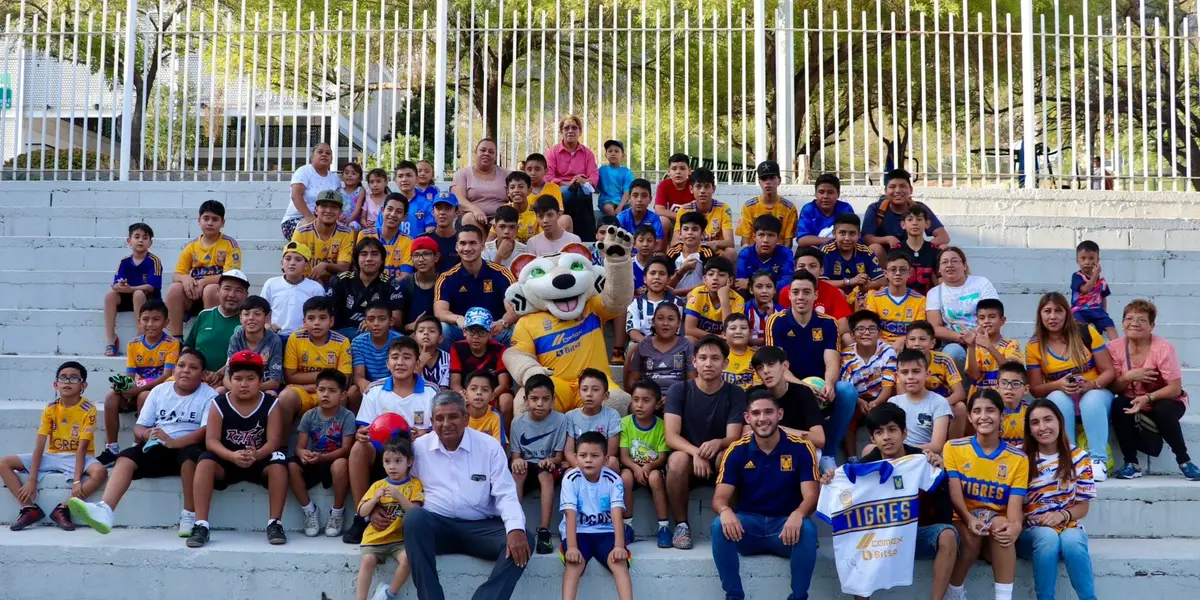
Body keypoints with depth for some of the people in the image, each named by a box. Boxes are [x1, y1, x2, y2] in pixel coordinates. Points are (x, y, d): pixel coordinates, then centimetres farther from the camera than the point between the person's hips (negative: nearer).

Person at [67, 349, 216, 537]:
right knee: (126, 458, -23)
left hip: (187, 448, -4)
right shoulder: (159, 391, 12)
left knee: (191, 454, -38)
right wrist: (147, 434, -16)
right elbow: (139, 427, 10)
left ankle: (189, 516, -27)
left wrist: (174, 442, -33)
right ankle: (104, 510, -45)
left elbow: (207, 431, -18)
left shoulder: (209, 395, -2)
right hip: (158, 449, 4)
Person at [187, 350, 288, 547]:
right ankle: (201, 525, -29)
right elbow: (211, 440, -13)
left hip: (260, 460, -1)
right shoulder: (219, 404, -6)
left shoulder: (271, 404, -7)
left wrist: (256, 455, -37)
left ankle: (274, 523, -24)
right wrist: (232, 456, -34)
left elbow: (274, 441, -14)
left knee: (278, 463, -32)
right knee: (205, 462, -30)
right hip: (228, 460, 1)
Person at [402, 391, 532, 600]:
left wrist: (516, 529, -21)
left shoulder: (489, 446, 2)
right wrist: (377, 507, -8)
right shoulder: (419, 447, 6)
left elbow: (506, 494, -3)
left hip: (481, 527, 0)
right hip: (436, 525, 0)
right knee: (414, 517, -33)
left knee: (521, 541, -27)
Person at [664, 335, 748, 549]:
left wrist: (717, 443, -38)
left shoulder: (736, 394, -4)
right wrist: (696, 452, -34)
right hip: (688, 459, 0)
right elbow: (671, 436, -14)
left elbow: (734, 438, -13)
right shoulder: (678, 391, -5)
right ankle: (681, 525, -17)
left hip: (719, 461, 0)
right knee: (678, 459, -35)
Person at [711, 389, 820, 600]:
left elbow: (811, 496, -12)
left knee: (806, 529, -35)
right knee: (720, 526, -30)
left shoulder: (801, 448, -5)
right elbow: (719, 498, -7)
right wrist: (725, 511, -34)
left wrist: (798, 514, -37)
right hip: (748, 524, 1)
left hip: (787, 524, -1)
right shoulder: (736, 451, -2)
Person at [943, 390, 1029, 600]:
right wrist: (969, 519, -30)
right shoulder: (953, 448, 1)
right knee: (972, 536, -33)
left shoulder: (1018, 458, 3)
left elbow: (1015, 500, -9)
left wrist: (1015, 525, -33)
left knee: (1001, 527, -33)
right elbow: (954, 492, -9)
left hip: (998, 519, 1)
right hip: (963, 519, 0)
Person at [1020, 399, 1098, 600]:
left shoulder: (1078, 458, 2)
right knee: (1048, 537, -36)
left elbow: (1083, 506, 6)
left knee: (1071, 540, -35)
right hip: (1031, 531, -1)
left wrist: (1062, 515, -15)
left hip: (1069, 527, 1)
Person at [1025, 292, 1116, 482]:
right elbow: (1035, 389, -2)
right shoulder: (1034, 347, -3)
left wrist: (1091, 384, -25)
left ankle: (1098, 460, -28)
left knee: (1091, 401, -36)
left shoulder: (1086, 333, -6)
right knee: (1058, 398, -34)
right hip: (1061, 399, 1)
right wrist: (1058, 384, -22)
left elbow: (1109, 371, -5)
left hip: (1095, 393, -1)